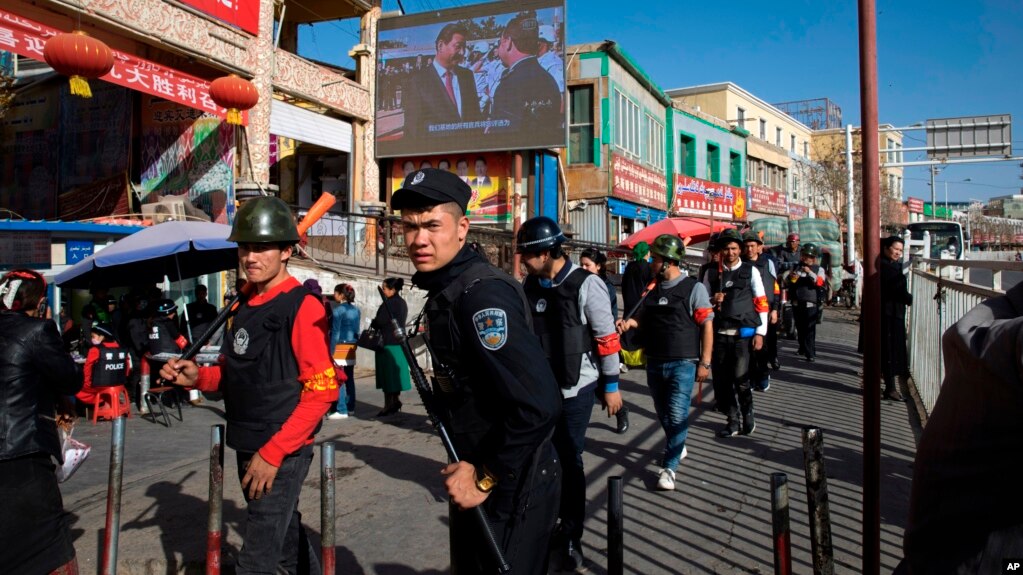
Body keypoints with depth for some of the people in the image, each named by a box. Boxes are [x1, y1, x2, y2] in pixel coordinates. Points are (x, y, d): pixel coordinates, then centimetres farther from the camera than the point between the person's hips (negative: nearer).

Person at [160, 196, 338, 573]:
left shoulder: (303, 307, -15)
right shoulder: (245, 306, 10)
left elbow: (322, 390, -19)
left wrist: (273, 453, -20)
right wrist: (198, 377, -1)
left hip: (283, 453, -8)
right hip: (247, 449, 8)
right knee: (287, 542, 22)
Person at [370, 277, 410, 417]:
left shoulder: (389, 303, -16)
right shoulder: (402, 303, 13)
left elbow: (379, 322, -18)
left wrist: (372, 323, 5)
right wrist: (376, 323, 12)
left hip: (388, 343, -9)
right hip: (399, 342, 9)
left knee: (388, 375, -4)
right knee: (395, 373, 13)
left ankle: (388, 405, -2)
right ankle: (396, 401, 18)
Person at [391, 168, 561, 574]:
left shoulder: (481, 294, -25)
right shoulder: (444, 290, 5)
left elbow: (539, 404, -32)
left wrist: (485, 478, -21)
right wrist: (467, 468, 12)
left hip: (512, 487, -9)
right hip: (476, 476, 9)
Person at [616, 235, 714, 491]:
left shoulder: (693, 288, -7)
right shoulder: (653, 289, 10)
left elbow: (707, 326, -7)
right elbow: (643, 319, 20)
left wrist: (704, 363, -11)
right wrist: (629, 322, -3)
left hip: (682, 364, -6)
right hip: (655, 362, 6)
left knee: (677, 415, -7)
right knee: (663, 413, 17)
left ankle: (669, 467, 2)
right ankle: (678, 447, 40)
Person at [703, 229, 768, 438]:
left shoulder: (750, 271, 3)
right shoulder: (712, 273, 9)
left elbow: (761, 303, 2)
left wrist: (760, 333, -5)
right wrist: (713, 300, -9)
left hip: (743, 333, -3)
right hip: (719, 333, 3)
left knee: (740, 379, -9)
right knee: (721, 380, 5)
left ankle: (748, 414, 18)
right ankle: (732, 421, 20)